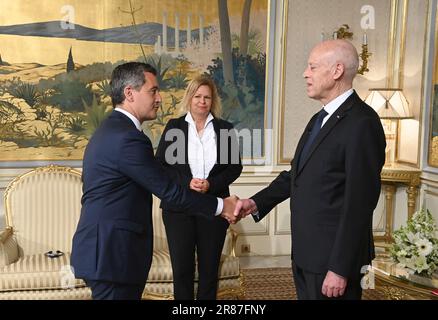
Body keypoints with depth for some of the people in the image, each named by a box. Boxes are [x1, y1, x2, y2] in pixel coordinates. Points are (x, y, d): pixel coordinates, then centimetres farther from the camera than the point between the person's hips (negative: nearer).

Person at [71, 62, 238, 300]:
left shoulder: (110, 129, 14)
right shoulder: (128, 138, -19)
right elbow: (167, 190, -15)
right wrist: (220, 206, -5)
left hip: (103, 250, 10)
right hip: (112, 255, -10)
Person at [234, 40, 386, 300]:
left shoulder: (361, 123, -18)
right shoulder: (319, 119, 12)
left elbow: (359, 202, -20)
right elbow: (297, 174, 15)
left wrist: (340, 269, -19)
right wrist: (257, 203, 2)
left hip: (333, 257, -8)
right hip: (305, 254, 8)